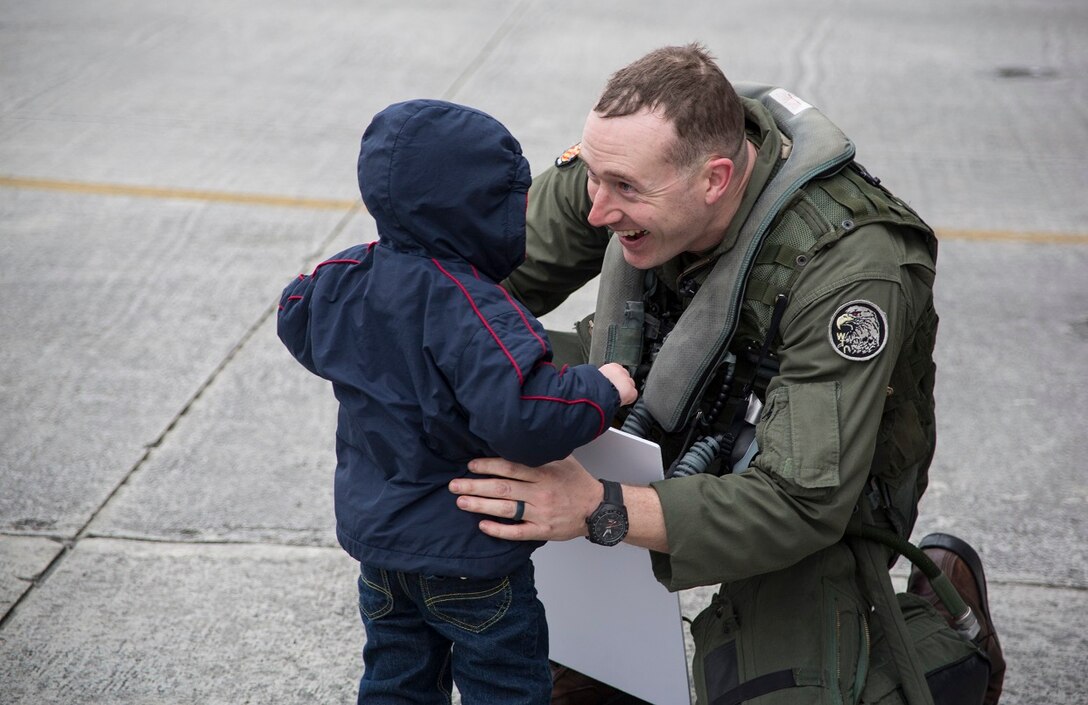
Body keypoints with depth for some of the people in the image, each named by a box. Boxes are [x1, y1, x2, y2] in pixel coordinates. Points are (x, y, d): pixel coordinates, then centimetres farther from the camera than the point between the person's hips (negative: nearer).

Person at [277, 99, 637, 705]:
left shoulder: (348, 279, -5)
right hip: (467, 557, -7)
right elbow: (520, 413, -41)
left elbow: (297, 318, 16)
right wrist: (604, 391, -25)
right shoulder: (470, 312, -30)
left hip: (375, 535, 7)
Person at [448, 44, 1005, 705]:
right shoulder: (624, 160, -20)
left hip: (819, 493, -6)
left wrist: (598, 509, -47)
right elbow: (495, 281, -4)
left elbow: (802, 505, -38)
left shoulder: (851, 272, -37)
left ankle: (945, 622, 13)